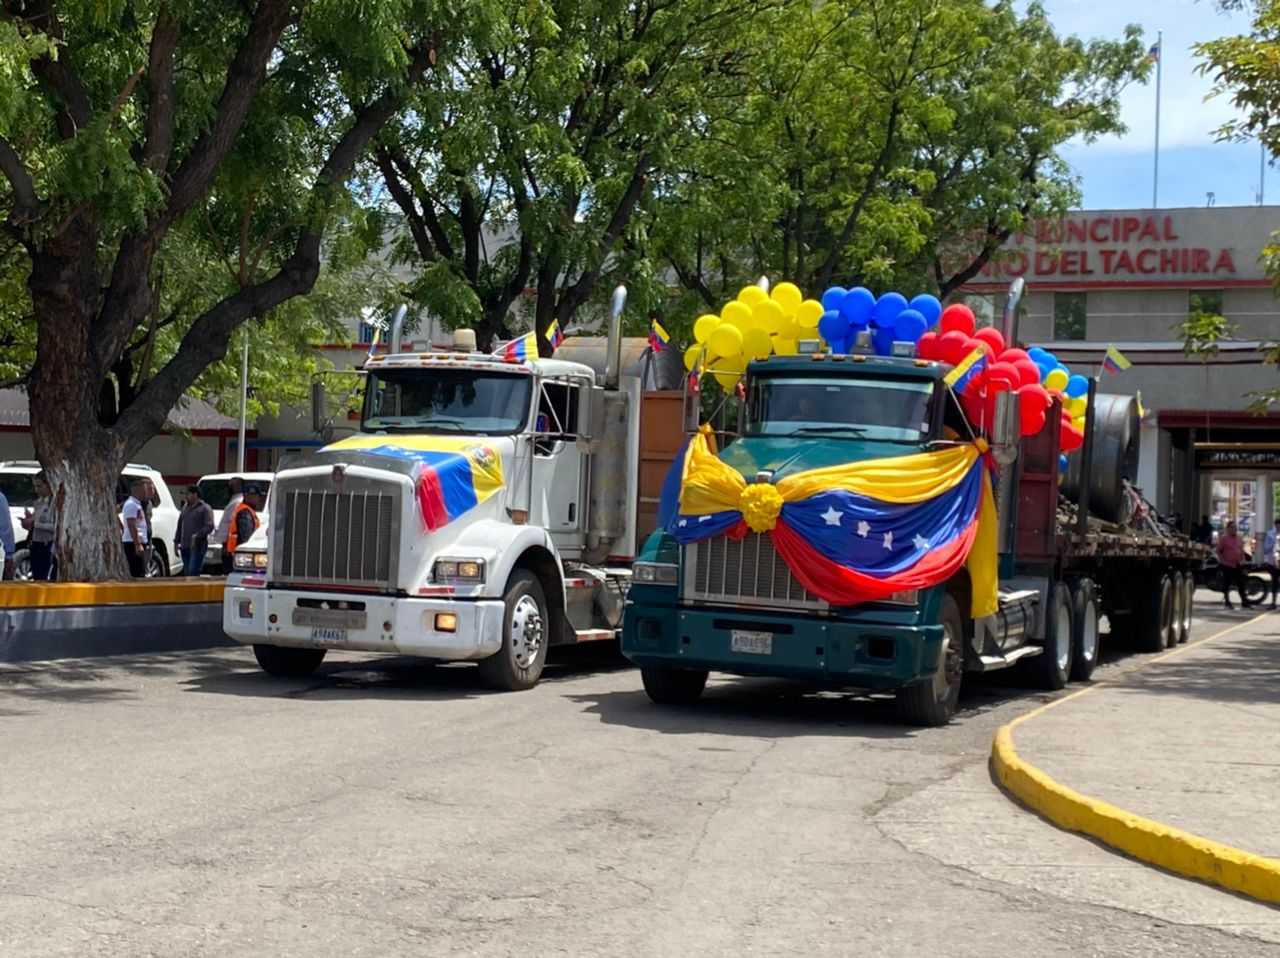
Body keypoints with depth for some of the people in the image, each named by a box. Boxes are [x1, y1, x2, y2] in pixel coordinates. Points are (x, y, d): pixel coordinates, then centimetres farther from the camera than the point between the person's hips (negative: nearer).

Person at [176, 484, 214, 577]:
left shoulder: (205, 508, -3)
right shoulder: (185, 508, 20)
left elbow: (209, 526, -13)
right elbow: (180, 526, 25)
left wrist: (197, 535, -24)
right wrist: (177, 541, 18)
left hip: (197, 546, -7)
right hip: (185, 546, 7)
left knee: (193, 572, -17)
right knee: (187, 572, 8)